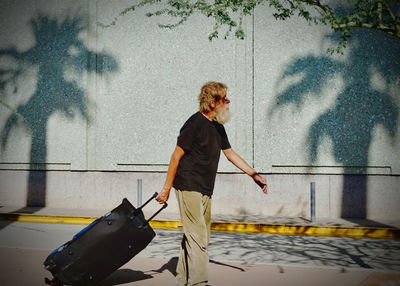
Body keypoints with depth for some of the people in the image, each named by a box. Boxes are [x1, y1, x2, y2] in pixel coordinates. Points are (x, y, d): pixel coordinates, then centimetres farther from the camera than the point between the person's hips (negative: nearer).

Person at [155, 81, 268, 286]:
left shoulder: (218, 127, 14)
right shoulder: (195, 123, -12)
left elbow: (230, 154, 23)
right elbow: (177, 155, -12)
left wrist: (254, 175, 19)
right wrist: (167, 188, -12)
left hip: (205, 190, 9)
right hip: (188, 187, -9)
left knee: (197, 236, 13)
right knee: (197, 237, -11)